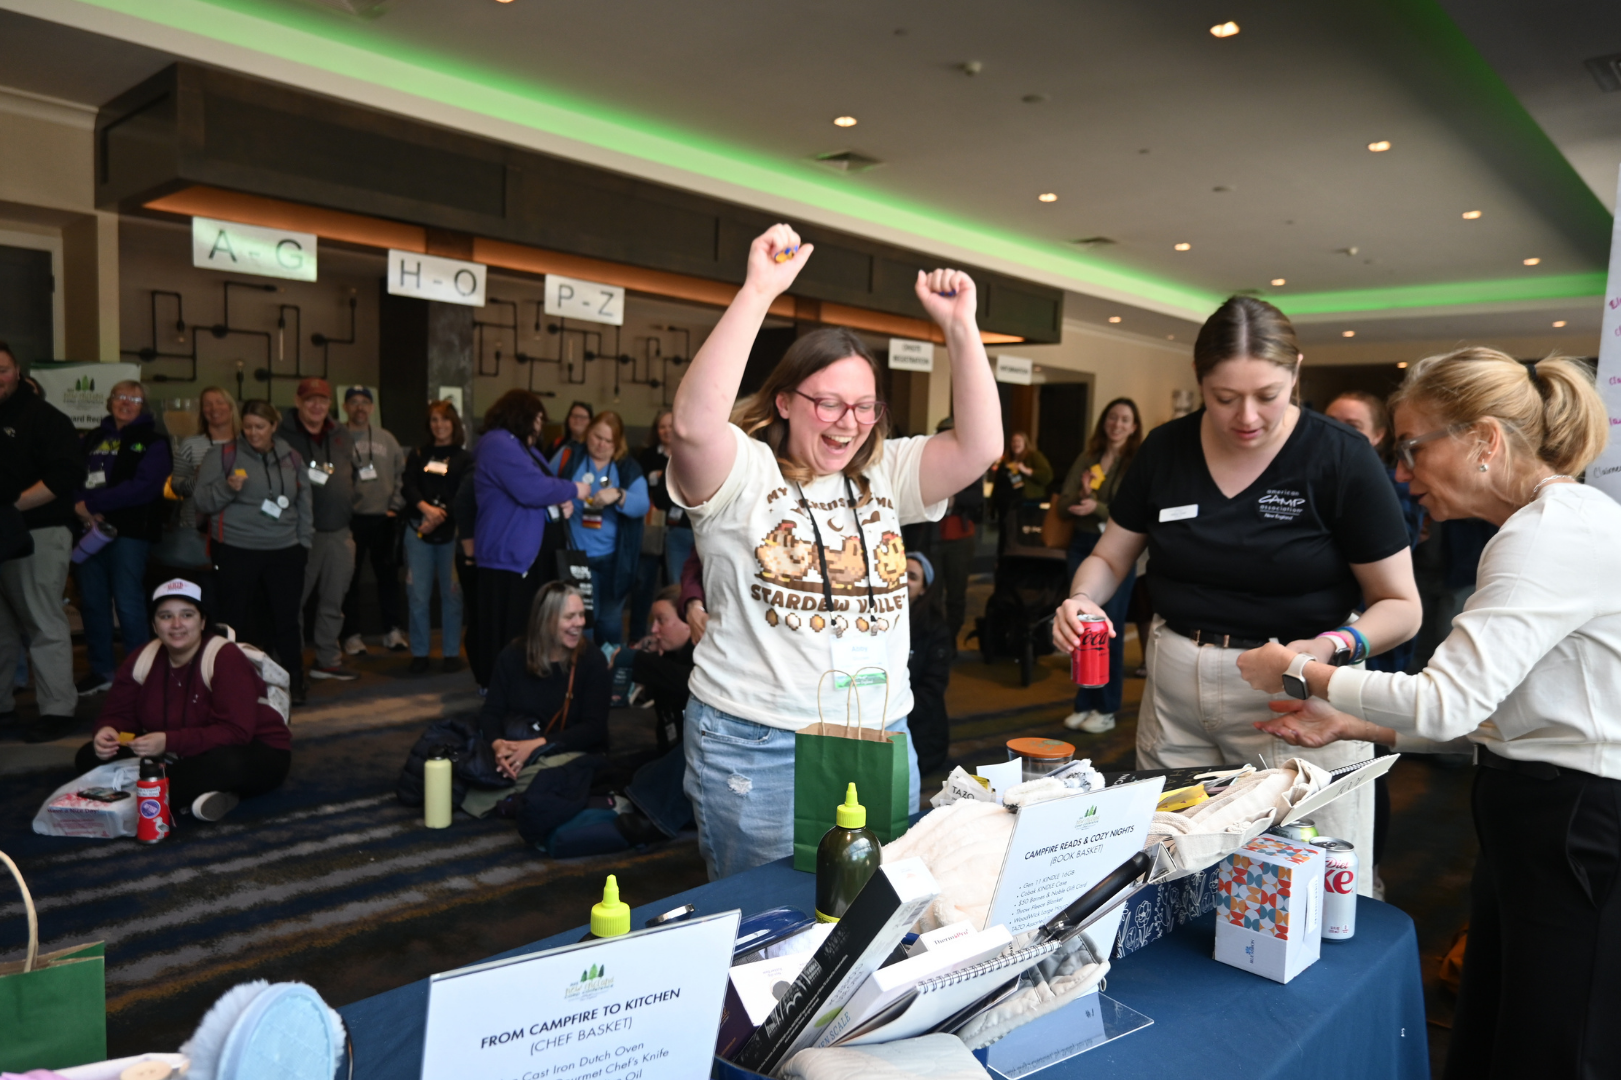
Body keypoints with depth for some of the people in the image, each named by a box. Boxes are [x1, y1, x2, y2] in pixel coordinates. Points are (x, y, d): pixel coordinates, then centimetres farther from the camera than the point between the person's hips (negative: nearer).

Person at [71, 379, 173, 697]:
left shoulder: (152, 442, -1)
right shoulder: (93, 437, 15)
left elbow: (144, 486, -14)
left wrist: (92, 502, -16)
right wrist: (81, 508, -14)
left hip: (129, 531, -5)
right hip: (91, 529, 5)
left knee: (128, 604, -5)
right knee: (92, 602, 10)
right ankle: (101, 670, 22)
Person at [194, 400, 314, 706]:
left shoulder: (292, 458, 11)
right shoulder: (223, 455, 2)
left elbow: (305, 503, 17)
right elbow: (201, 500, -1)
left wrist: (304, 541, 10)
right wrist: (228, 487, -19)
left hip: (285, 552, 2)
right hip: (236, 552, -2)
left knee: (287, 618, 5)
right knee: (235, 619, 3)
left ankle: (294, 683, 16)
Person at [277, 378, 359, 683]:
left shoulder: (342, 435, 14)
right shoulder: (283, 434, -4)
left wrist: (348, 504, 9)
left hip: (339, 531, 6)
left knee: (333, 599, 12)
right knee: (295, 597, 1)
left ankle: (327, 658, 22)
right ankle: (289, 663, 11)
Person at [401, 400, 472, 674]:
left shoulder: (465, 458, 7)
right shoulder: (418, 455, 15)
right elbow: (409, 487, 1)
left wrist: (439, 517, -15)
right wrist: (426, 509, -17)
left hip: (451, 532, -2)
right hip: (418, 530, 2)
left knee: (451, 593, 0)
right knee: (418, 594, 0)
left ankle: (452, 652, 10)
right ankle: (419, 653, 8)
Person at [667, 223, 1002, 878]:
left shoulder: (885, 475, 8)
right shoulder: (743, 473, -6)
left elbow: (980, 447, -4)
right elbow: (694, 424, -27)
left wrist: (960, 326, -11)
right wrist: (759, 292, -27)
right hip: (756, 748, -4)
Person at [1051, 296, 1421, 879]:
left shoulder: (1341, 458, -8)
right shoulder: (1165, 449, 2)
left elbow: (1400, 605, -3)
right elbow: (1109, 558, 12)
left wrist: (1332, 646, -23)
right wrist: (1081, 601, -10)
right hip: (1173, 693, 3)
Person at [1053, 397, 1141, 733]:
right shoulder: (1086, 459, 8)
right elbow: (1064, 502, 3)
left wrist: (1097, 508, -25)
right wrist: (1083, 494, -17)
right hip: (1082, 546, 5)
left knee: (1108, 630, -1)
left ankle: (1106, 709, 11)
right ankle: (1084, 703, 20)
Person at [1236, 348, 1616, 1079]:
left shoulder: (1555, 534, -19)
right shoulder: (1549, 524, 12)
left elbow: (1448, 703, -26)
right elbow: (1491, 715, 13)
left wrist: (1297, 668, -13)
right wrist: (1346, 724, 6)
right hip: (1534, 819, 9)